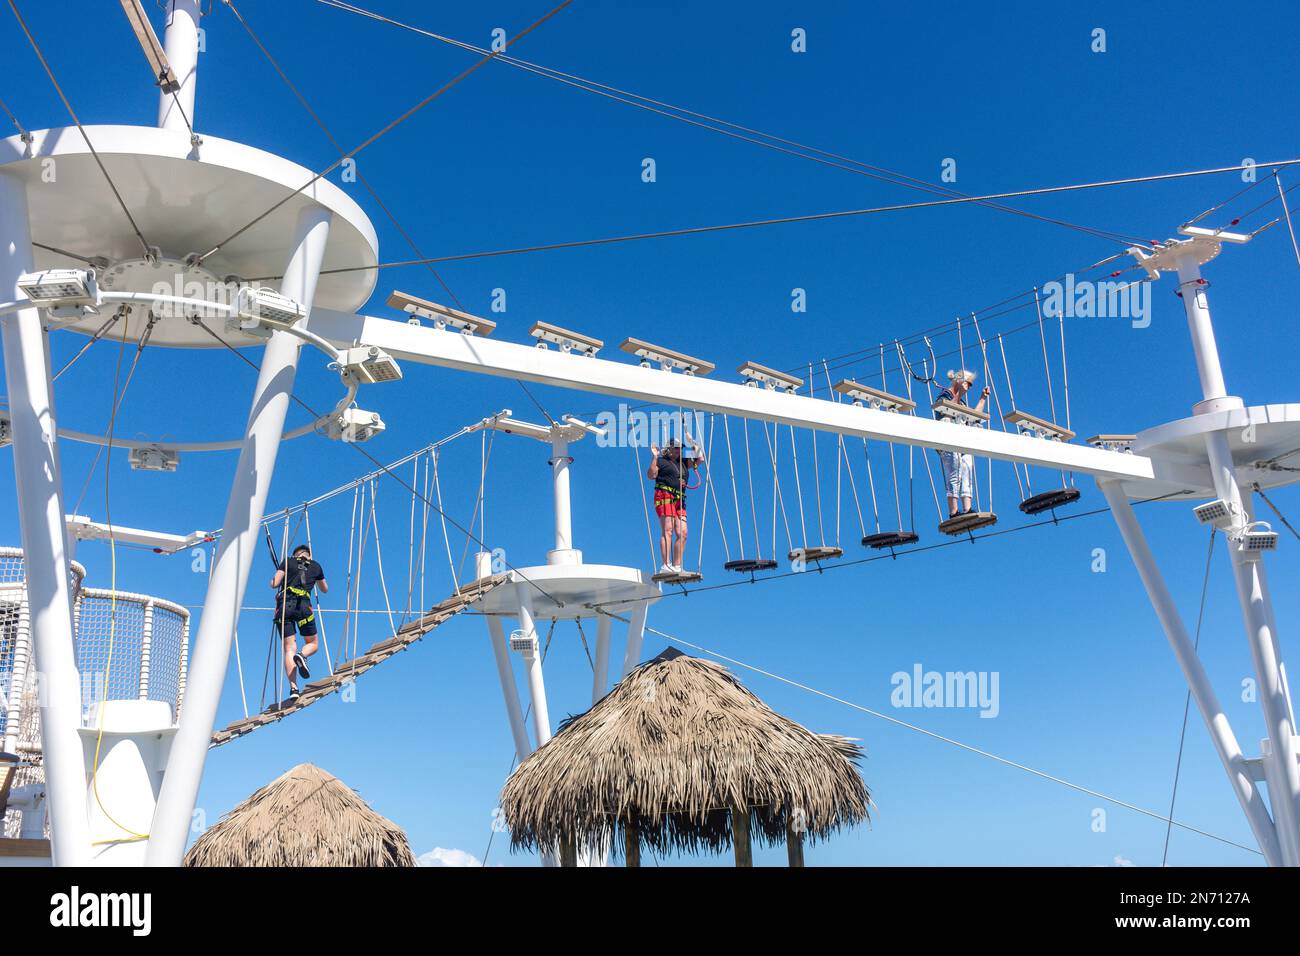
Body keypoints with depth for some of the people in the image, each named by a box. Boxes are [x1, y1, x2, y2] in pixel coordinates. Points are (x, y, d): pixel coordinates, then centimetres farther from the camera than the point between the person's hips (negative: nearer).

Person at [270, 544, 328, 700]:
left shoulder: (288, 562, 15)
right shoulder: (316, 566, 20)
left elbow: (274, 584, 6)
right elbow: (325, 590, 34)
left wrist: (277, 577, 28)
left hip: (284, 605, 0)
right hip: (303, 606, 0)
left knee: (289, 649, 1)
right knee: (312, 643, 16)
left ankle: (293, 688, -14)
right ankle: (302, 656, -20)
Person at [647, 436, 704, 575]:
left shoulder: (684, 462, 22)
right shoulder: (661, 460, 4)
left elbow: (700, 459, 18)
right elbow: (651, 475, -10)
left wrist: (692, 443, 17)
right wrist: (654, 457, -16)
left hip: (680, 500, 7)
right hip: (665, 496, -7)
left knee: (682, 533, -2)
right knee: (667, 530, -14)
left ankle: (677, 567, 1)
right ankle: (666, 565, -20)